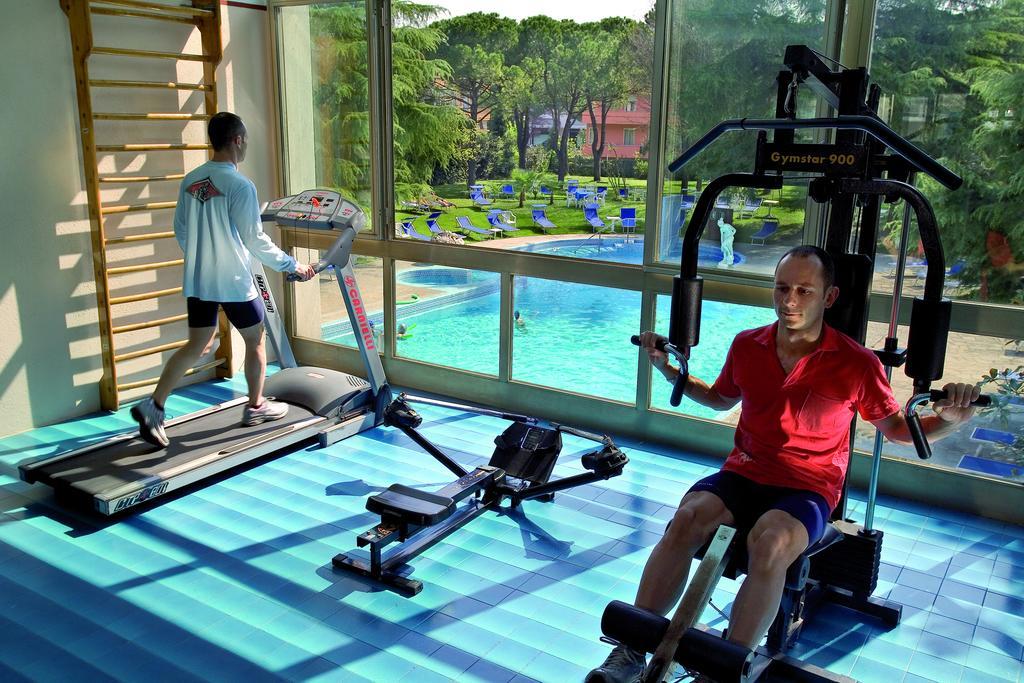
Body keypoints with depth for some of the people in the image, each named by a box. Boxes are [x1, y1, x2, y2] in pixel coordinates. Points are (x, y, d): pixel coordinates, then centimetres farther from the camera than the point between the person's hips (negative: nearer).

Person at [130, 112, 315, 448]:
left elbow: (180, 230, 13)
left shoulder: (190, 181, 5)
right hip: (233, 282, -6)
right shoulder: (240, 185, -16)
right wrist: (292, 265, -4)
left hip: (197, 282, 6)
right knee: (255, 340, 14)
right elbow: (255, 240, -15)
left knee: (197, 346, 14)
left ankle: (154, 406, 4)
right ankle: (256, 407, 27)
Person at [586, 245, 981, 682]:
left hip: (808, 487, -3)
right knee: (686, 519, -28)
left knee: (771, 544, -36)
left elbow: (895, 428, 8)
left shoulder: (856, 363, -5)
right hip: (743, 473, 3)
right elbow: (722, 399, 25)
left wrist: (948, 420, -11)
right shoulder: (747, 346, 5)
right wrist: (669, 371, 16)